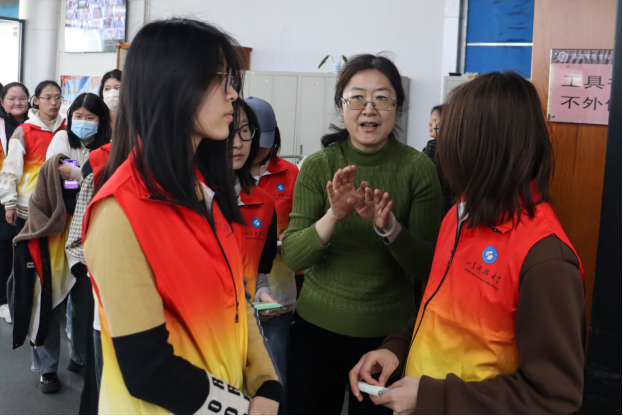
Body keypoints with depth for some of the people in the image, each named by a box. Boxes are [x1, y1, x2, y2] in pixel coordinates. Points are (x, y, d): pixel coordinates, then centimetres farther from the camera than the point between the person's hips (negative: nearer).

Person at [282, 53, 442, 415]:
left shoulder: (418, 168, -10)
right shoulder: (318, 166, -7)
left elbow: (427, 268, -10)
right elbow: (293, 257, -12)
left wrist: (388, 226, -28)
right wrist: (333, 216, -29)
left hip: (388, 331, -1)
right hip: (318, 325, 1)